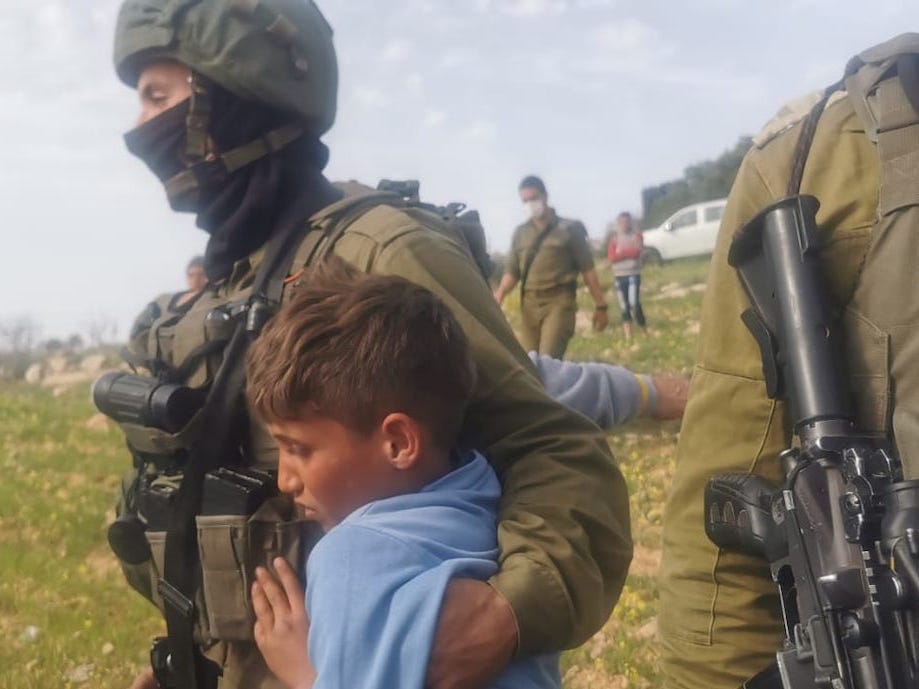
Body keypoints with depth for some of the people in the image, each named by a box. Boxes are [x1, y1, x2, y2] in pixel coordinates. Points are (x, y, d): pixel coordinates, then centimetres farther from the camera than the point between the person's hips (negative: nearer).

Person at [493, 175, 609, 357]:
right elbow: (512, 272, 12)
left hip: (559, 301, -4)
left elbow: (587, 269, 5)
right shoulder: (520, 233, 13)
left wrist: (600, 305, 3)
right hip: (529, 304, 4)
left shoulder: (569, 229, 4)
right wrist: (498, 296, -8)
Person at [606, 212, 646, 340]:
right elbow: (611, 257, -6)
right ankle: (628, 334, 7)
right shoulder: (614, 238, 7)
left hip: (634, 274, -2)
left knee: (634, 303, -17)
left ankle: (644, 327, 4)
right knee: (623, 306, 3)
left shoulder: (636, 235, 3)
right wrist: (629, 252, -10)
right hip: (619, 275, 2)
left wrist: (621, 252, -6)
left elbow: (636, 252, -12)